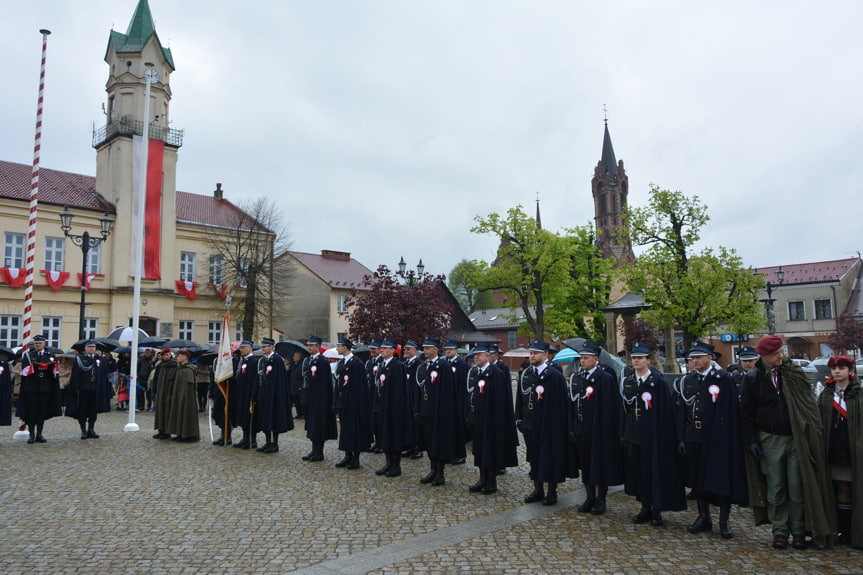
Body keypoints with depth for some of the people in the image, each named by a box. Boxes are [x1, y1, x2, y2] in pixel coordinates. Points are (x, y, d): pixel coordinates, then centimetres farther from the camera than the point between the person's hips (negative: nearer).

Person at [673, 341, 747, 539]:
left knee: (721, 477, 1)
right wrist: (681, 438, 6)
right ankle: (703, 517, 24)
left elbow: (732, 410, -7)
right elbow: (681, 411, 10)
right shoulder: (686, 381, 9)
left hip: (717, 437, -5)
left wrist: (728, 437, -12)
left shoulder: (724, 379, -6)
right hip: (693, 437, 5)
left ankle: (724, 521, 13)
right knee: (698, 477, 11)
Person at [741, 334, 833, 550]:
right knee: (775, 488, 5)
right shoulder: (752, 378, 0)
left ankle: (798, 531, 15)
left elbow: (809, 404, 7)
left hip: (796, 439, 0)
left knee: (797, 487, 2)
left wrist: (813, 433, -2)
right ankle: (780, 530, 16)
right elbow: (746, 413, 4)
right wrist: (752, 441, -2)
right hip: (770, 440, 0)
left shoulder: (794, 374, 2)